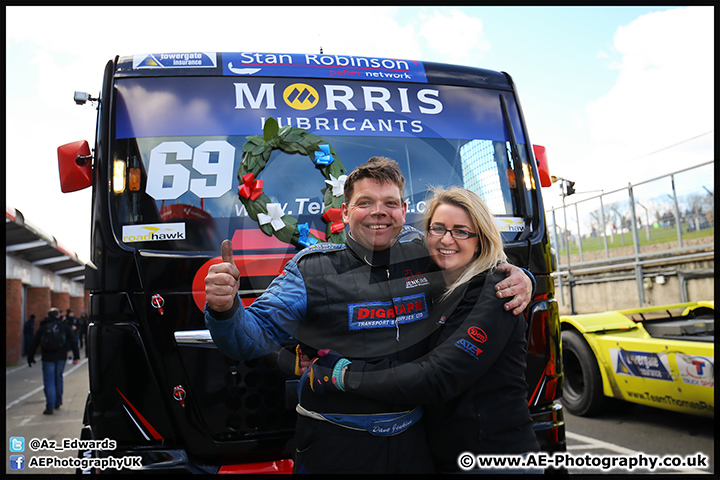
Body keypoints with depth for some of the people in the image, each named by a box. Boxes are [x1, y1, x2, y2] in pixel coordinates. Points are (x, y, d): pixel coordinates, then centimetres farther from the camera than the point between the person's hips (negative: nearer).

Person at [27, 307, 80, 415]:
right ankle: (58, 402, 28)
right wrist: (76, 356, 3)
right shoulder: (64, 326, 6)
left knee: (49, 382, -1)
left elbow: (34, 344, 5)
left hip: (47, 358, -1)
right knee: (58, 379, 18)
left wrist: (30, 358, 11)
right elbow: (73, 341, 2)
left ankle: (50, 407, -7)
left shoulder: (42, 327, 5)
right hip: (61, 357, 1)